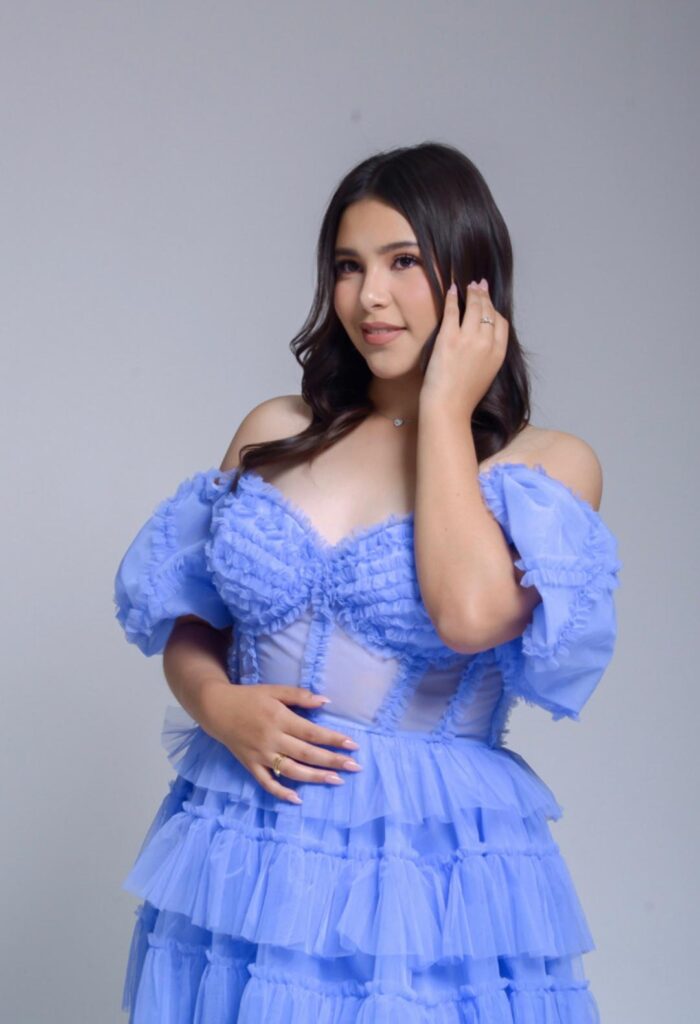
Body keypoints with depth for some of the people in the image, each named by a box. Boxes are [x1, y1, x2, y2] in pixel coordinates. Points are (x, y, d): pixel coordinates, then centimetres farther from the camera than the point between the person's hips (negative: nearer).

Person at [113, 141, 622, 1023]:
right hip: (243, 851, 3)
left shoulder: (549, 465, -4)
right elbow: (188, 628, 12)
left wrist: (444, 410, -12)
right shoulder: (275, 433, 7)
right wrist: (217, 704, -10)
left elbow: (470, 611, -23)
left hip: (432, 877, -3)